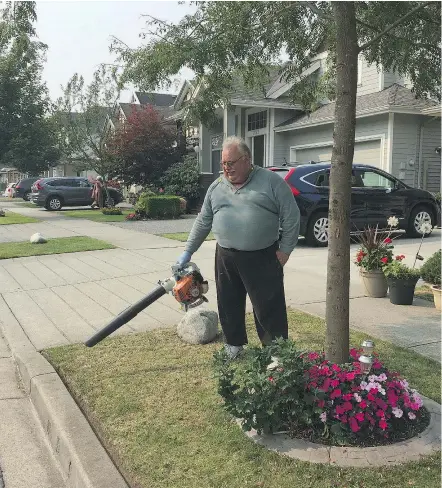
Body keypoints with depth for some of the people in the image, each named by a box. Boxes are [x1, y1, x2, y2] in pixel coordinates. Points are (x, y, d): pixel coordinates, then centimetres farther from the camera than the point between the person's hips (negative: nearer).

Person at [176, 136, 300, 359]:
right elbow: (203, 222, 14)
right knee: (229, 305, 13)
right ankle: (234, 343, 32)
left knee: (269, 307, 1)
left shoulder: (271, 181, -5)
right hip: (226, 258, 5)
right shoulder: (216, 187, 9)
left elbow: (291, 216, -5)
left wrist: (285, 250, -7)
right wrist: (188, 251, 12)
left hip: (262, 257, -4)